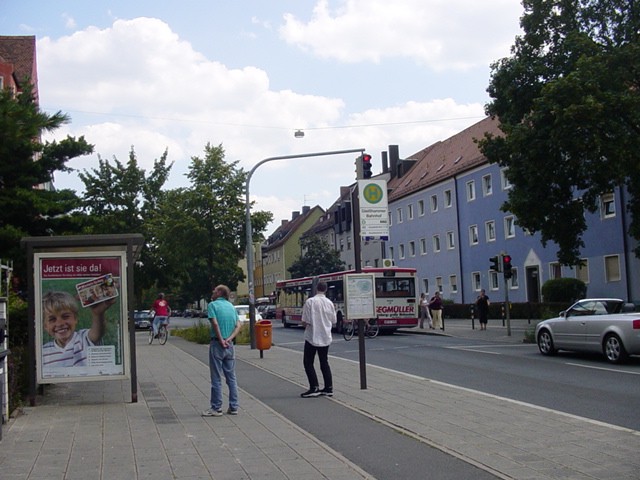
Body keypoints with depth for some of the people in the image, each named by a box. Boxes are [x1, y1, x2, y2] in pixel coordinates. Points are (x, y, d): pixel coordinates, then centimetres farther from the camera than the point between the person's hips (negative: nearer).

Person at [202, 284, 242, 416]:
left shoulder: (212, 305, -6)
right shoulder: (231, 306, 11)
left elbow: (215, 323, -19)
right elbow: (238, 325, 3)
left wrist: (221, 341, -13)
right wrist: (229, 339, -6)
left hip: (217, 344, -6)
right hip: (230, 346, 6)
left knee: (216, 378, 0)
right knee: (231, 377, 10)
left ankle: (216, 408, 4)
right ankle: (233, 407, 13)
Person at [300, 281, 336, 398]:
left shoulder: (310, 301, -12)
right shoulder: (329, 303, 1)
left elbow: (305, 322, -14)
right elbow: (333, 322, 8)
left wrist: (305, 326, 8)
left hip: (312, 337, -5)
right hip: (325, 338, 5)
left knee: (308, 363, 5)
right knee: (324, 363, 14)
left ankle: (314, 388, -2)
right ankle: (329, 388, 13)